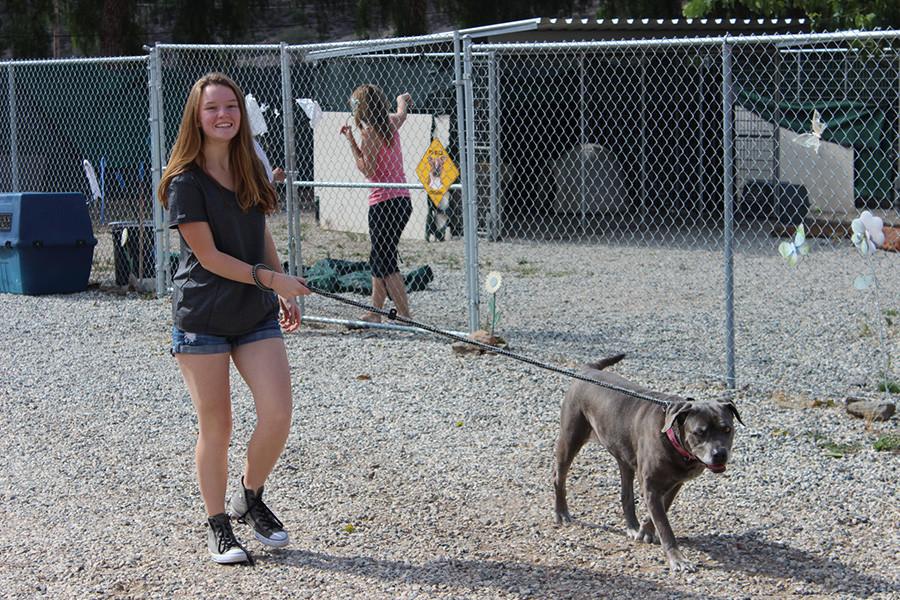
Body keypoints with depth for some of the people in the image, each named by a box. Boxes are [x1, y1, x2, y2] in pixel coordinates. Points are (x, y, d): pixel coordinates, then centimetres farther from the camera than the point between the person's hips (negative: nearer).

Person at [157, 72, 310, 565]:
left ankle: (250, 499, 20)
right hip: (202, 317, -5)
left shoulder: (250, 170, 8)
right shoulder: (186, 182, -11)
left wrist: (284, 296, 12)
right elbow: (208, 256, -14)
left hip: (257, 315, 5)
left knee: (277, 415, -6)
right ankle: (217, 526, 18)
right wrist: (271, 278, -15)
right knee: (216, 428, 1)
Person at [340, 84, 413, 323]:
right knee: (379, 259, 17)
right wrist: (402, 100, 57)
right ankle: (375, 312, 22)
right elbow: (402, 113, 35)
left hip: (384, 202, -8)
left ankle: (405, 316, -9)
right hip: (402, 200, 8)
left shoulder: (368, 131, -13)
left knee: (385, 263, -5)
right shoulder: (391, 122, 10)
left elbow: (368, 171, -17)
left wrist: (352, 142, -11)